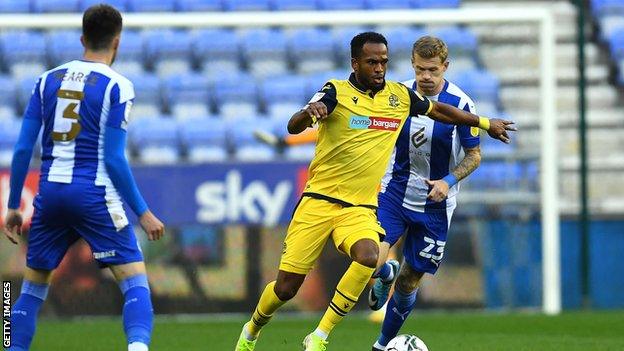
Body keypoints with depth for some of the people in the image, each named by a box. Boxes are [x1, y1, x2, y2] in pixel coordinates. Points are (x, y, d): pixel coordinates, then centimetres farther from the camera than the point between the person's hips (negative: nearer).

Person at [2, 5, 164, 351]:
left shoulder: (48, 80, 9)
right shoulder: (117, 86, -4)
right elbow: (114, 159, -9)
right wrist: (143, 213, -2)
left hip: (49, 193, 4)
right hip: (94, 194, -4)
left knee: (33, 287, 15)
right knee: (136, 280, -4)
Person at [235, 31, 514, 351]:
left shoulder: (400, 95, 6)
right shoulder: (336, 92, -7)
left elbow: (439, 110, 24)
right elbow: (293, 127, -19)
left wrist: (485, 123, 32)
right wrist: (308, 113, -42)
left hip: (361, 208, 3)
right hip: (319, 201, -3)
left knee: (368, 256, -30)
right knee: (286, 286, -4)